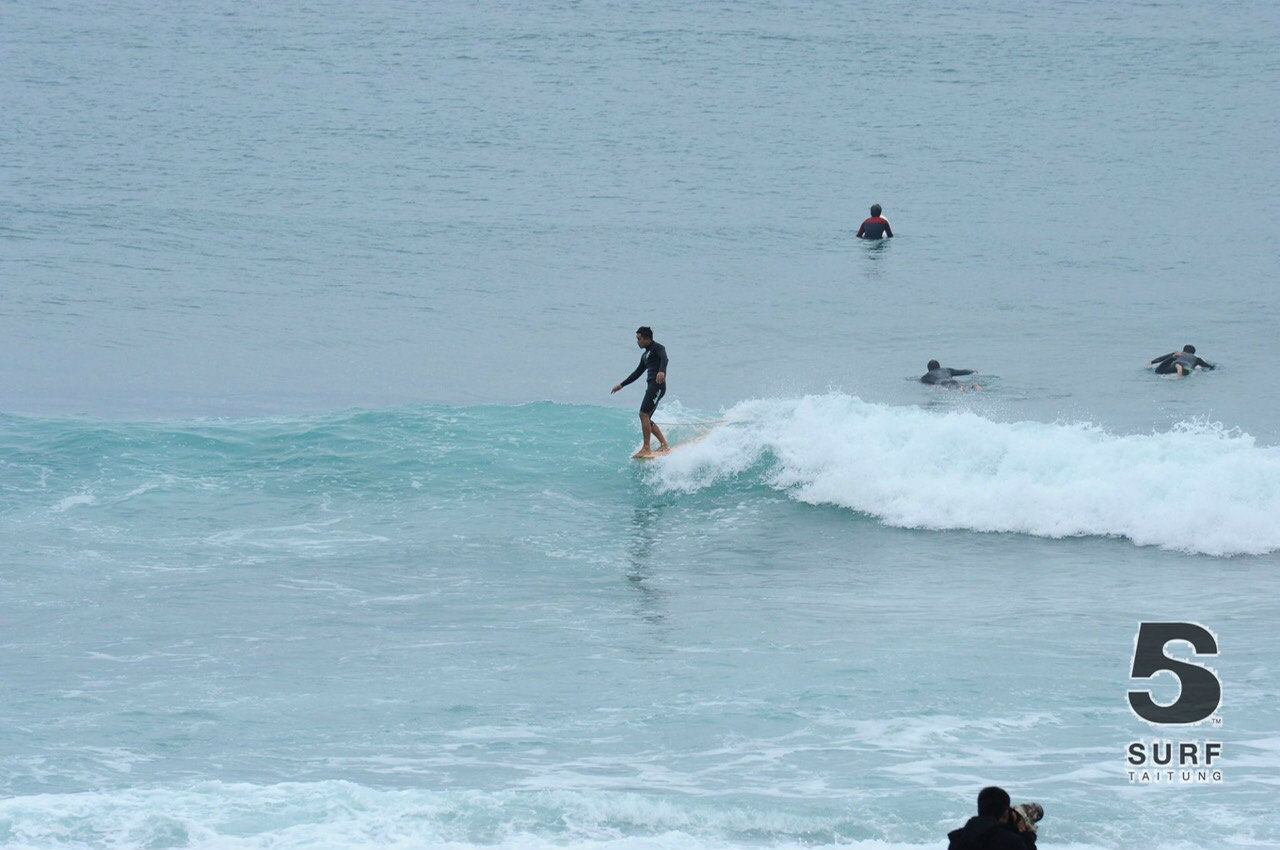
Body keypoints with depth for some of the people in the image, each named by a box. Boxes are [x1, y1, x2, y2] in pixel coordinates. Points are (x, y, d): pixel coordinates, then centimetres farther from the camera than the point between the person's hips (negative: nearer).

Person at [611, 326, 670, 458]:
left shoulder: (657, 348, -3)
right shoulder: (645, 355, 24)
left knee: (644, 414, -17)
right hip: (651, 387, 10)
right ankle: (664, 445, 10)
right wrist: (622, 385, 36)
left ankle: (646, 448, -19)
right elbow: (637, 373, 34)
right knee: (646, 418, 8)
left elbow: (664, 358, -25)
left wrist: (662, 371, -45)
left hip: (657, 385, -10)